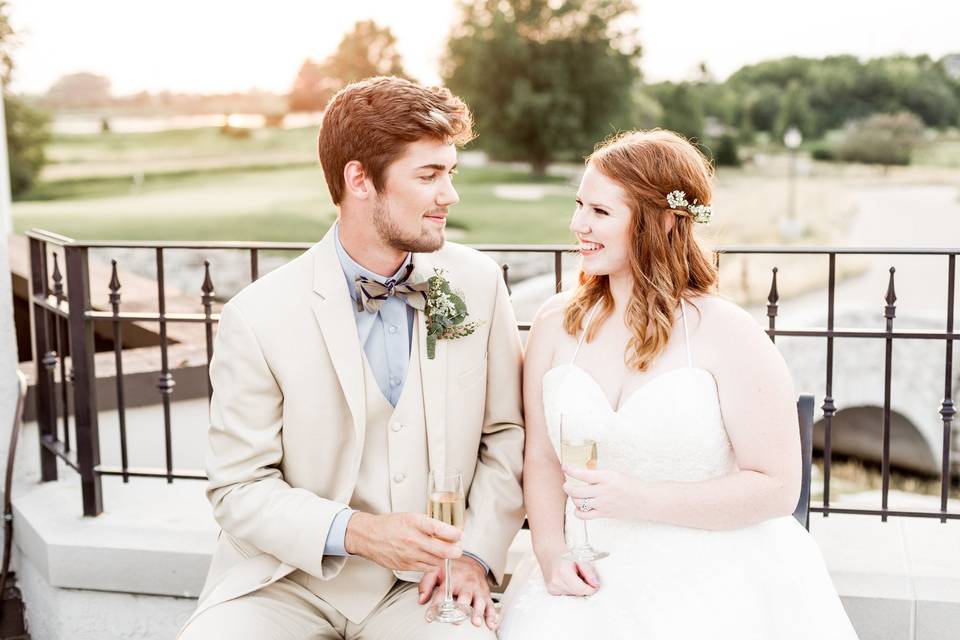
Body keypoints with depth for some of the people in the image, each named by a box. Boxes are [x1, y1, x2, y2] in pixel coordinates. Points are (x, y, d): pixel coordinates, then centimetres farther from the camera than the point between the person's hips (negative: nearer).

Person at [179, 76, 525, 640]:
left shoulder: (478, 283, -3)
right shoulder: (259, 318, -11)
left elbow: (507, 433, 7)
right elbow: (240, 488, -6)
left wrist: (475, 553, -5)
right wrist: (355, 532, -21)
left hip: (423, 585, 2)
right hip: (289, 580, -1)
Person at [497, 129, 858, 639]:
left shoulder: (729, 336, -9)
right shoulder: (556, 324, 3)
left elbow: (777, 487, -8)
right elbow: (541, 455, 8)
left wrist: (641, 500, -16)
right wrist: (551, 552, -8)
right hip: (593, 581, 3)